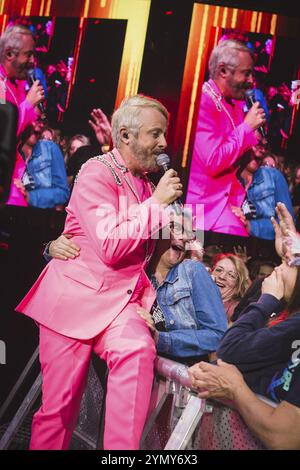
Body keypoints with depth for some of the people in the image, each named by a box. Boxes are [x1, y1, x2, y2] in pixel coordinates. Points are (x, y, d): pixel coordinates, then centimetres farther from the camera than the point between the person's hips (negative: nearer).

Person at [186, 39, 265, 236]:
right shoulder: (202, 103, -17)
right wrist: (247, 126, -16)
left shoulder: (235, 103, 10)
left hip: (231, 194, 9)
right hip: (207, 201, -9)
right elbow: (213, 162, -23)